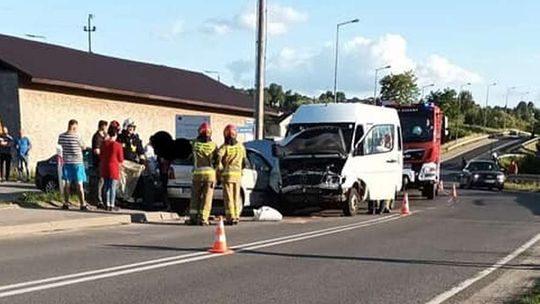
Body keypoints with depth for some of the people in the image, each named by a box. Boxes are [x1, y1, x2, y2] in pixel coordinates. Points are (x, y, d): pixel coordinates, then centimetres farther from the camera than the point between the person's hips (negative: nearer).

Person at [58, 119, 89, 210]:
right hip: (77, 163, -4)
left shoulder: (61, 136, -2)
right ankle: (82, 204, 1)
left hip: (66, 163, 4)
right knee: (79, 185, 0)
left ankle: (66, 204, 15)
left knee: (67, 184, 12)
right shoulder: (76, 136, -15)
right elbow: (83, 147, -2)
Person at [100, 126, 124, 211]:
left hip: (104, 167, 5)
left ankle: (107, 205, 15)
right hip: (114, 168, -5)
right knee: (113, 187, 1)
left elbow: (100, 156, 10)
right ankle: (112, 206, 3)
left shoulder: (103, 143, 0)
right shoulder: (118, 145, -13)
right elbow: (121, 159, -7)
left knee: (106, 187, 13)